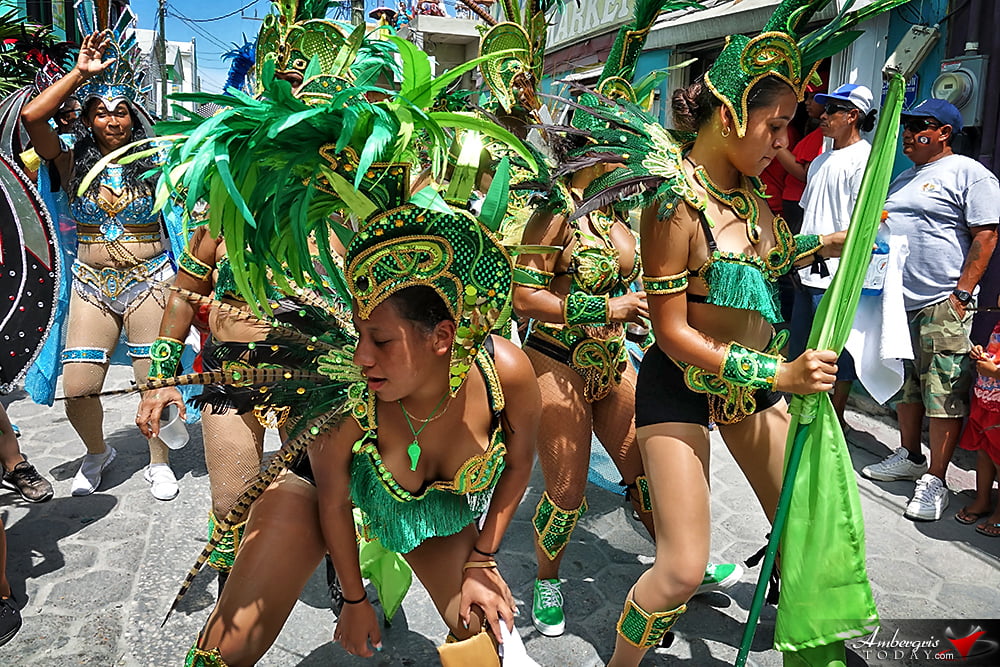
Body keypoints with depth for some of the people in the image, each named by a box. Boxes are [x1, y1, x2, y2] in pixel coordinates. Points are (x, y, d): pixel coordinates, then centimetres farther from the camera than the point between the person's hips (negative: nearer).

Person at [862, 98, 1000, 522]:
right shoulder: (903, 179, 21)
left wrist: (961, 293, -16)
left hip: (941, 305, -8)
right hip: (897, 302, 8)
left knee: (944, 393, -5)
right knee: (905, 383, 16)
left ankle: (935, 480, 1)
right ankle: (909, 457, 29)